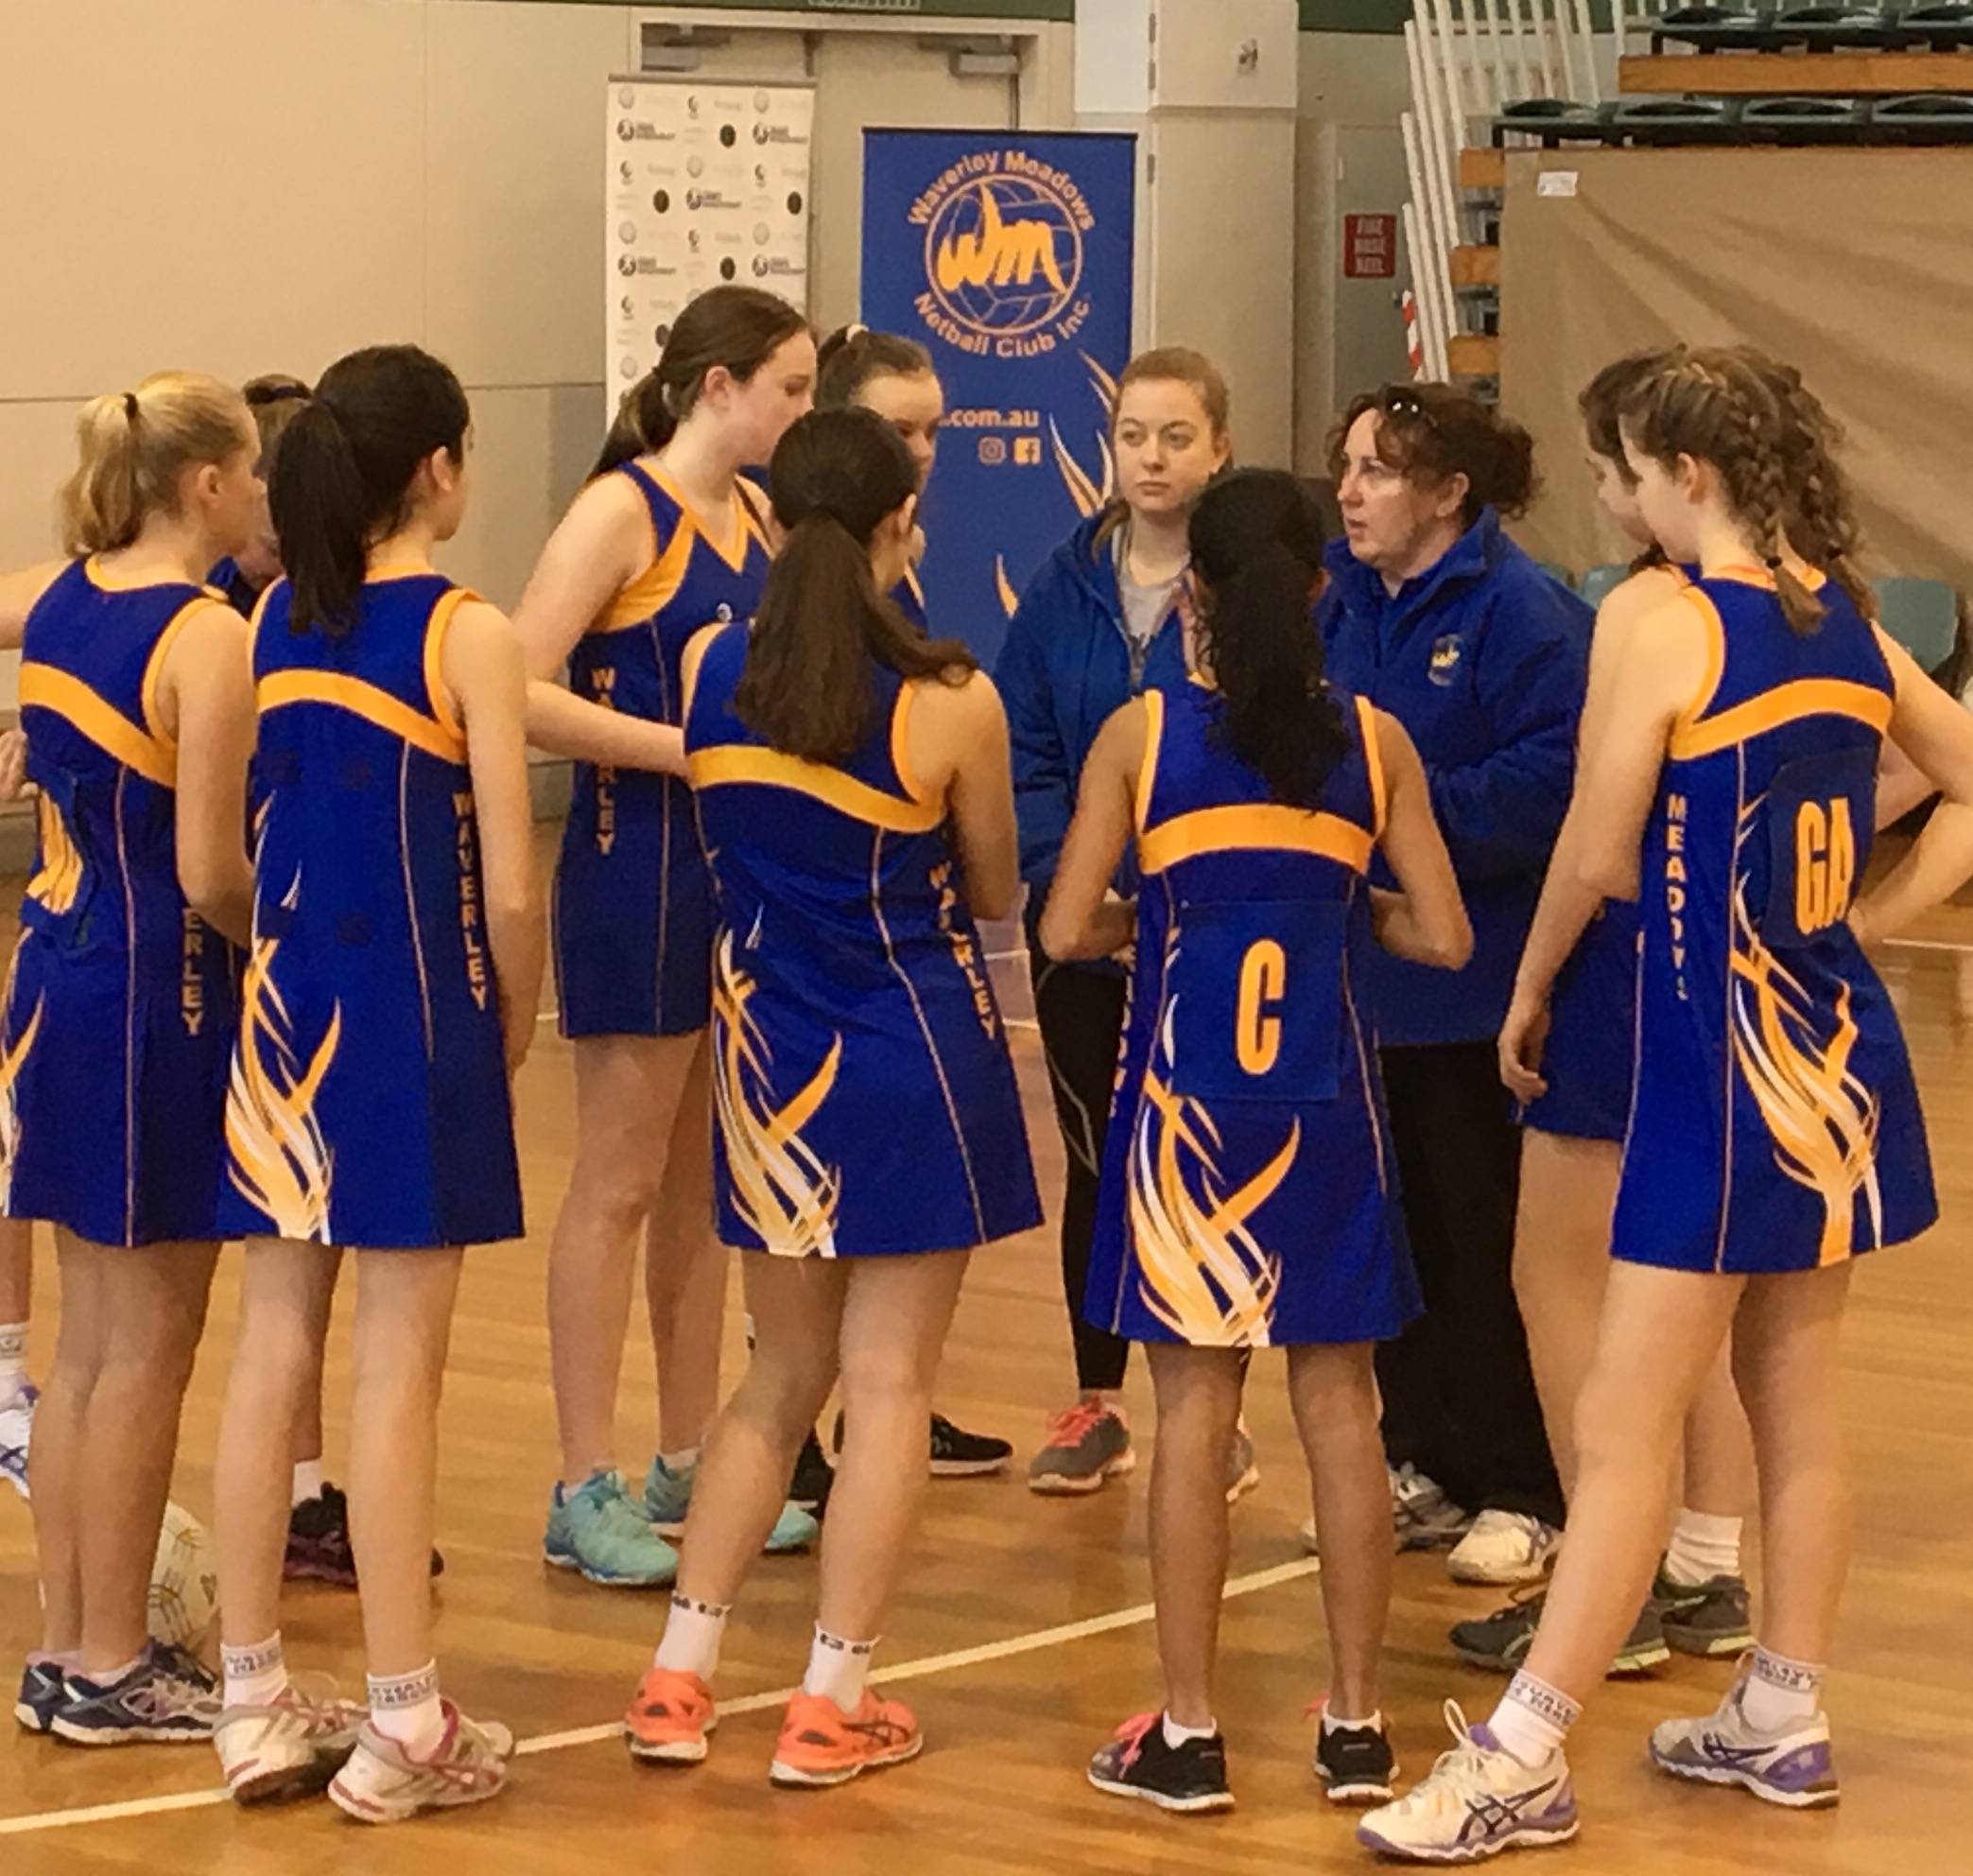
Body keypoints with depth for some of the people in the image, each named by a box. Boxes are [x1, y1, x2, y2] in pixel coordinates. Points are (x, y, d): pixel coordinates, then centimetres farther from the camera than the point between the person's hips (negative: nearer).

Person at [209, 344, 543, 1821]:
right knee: (400, 1366, -1)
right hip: (414, 1020, -5)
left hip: (280, 1008, 5)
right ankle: (404, 1725, 4)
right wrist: (518, 1022, 3)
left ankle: (259, 1702, 16)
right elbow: (508, 889, -12)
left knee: (275, 1349, 10)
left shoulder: (268, 626, 5)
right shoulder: (467, 635, -10)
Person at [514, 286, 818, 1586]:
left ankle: (689, 1467, 24)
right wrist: (688, 746, -23)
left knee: (708, 1182, 14)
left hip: (748, 872, 8)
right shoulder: (622, 512, -12)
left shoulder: (758, 517, 10)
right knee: (619, 1186, -2)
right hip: (641, 872, -8)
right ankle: (586, 1493, 4)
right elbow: (523, 692, -22)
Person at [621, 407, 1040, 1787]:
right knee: (889, 1385, 4)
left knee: (782, 1377, 17)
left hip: (770, 1047, 4)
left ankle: (680, 1676, 14)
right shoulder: (951, 704, -15)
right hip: (914, 1052, -4)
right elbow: (995, 895, 0)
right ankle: (835, 1704, 5)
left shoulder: (710, 671, -5)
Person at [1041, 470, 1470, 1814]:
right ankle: (1357, 1724, 14)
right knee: (1340, 1406, 9)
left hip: (1187, 1096, -1)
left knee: (1195, 1409, 3)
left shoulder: (1143, 734, -3)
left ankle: (1188, 1735, 6)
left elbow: (1066, 933, -5)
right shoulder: (1374, 742, 1)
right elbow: (1443, 940, 0)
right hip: (1327, 1098, 1)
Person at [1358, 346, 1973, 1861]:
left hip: (1723, 1056, -7)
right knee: (1797, 1406, 16)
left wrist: (1528, 993, 5)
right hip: (1839, 1050, 8)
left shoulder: (1677, 626, -15)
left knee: (1626, 1430, -5)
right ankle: (1786, 1719, 25)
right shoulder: (1848, 628, 5)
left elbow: (1603, 857, -11)